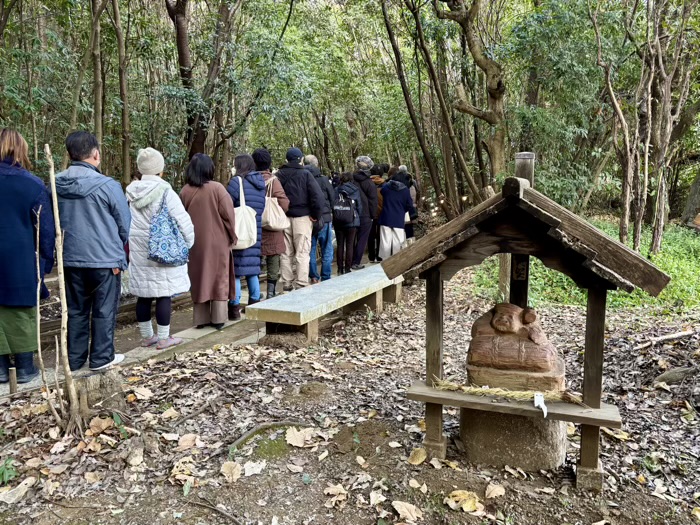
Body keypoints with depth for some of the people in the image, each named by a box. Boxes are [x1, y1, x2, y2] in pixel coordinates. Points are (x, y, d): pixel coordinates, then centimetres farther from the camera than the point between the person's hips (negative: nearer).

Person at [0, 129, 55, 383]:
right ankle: (25, 367, 14)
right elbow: (46, 228, -5)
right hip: (21, 262, -2)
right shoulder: (33, 184, -7)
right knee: (21, 313, 8)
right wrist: (46, 261, 3)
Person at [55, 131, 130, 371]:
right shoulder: (107, 185, -15)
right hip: (104, 259, -5)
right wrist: (125, 253, 12)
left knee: (76, 310, 14)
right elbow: (125, 223, -5)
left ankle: (75, 358, 22)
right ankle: (101, 357, 15)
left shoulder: (56, 184, -1)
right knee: (104, 310, 7)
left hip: (71, 259, 5)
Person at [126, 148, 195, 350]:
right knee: (163, 295, 2)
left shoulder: (131, 192, 3)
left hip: (138, 253, 5)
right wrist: (187, 243, 1)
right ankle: (163, 338, 8)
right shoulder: (165, 192, -14)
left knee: (143, 295, 12)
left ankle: (146, 336, 23)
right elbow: (183, 221, -13)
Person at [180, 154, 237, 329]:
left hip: (195, 243, 3)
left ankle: (201, 319, 14)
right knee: (219, 278, 6)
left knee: (199, 279, 11)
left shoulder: (185, 191, -2)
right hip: (218, 242, -3)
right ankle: (218, 319, 6)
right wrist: (233, 236, 2)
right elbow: (228, 215, -10)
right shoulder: (217, 188, -12)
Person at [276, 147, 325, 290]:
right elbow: (317, 195, -14)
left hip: (284, 218, 4)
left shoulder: (279, 175, 6)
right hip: (302, 217, -4)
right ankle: (301, 285, -5)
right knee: (302, 253, -1)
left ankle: (287, 284, 15)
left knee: (286, 253, 11)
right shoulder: (305, 174, -4)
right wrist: (316, 214, -5)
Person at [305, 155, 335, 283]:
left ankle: (314, 277, 12)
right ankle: (325, 278, 6)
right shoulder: (323, 179, -9)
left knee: (310, 249, 11)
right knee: (326, 250, 6)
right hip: (323, 218, -2)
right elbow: (332, 198, -1)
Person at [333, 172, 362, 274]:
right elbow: (359, 206, 0)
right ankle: (347, 269, 4)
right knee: (349, 245, 4)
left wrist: (334, 221, 9)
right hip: (352, 221, -1)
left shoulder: (336, 190, -3)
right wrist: (357, 217, 17)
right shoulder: (355, 190, -2)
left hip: (338, 222, 1)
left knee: (340, 245, 8)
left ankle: (340, 269, 11)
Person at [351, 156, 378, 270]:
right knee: (362, 239, 2)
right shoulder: (369, 183, -8)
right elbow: (373, 201, -6)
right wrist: (373, 216, 3)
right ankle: (356, 263, 0)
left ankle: (350, 261, 16)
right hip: (365, 216, -4)